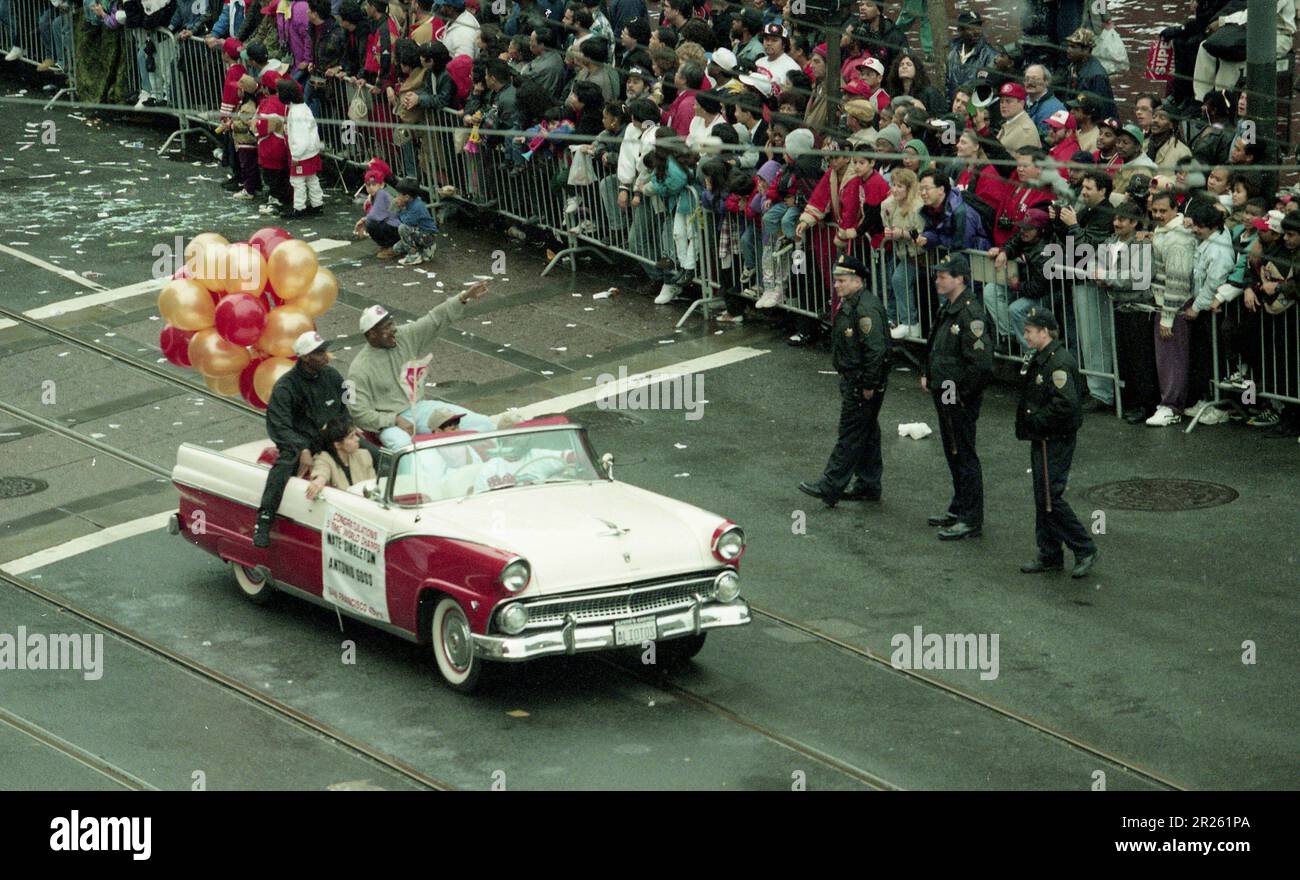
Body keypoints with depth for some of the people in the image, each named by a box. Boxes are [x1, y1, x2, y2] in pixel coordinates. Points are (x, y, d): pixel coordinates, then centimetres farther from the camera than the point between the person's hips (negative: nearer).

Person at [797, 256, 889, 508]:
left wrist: (869, 385, -22)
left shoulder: (866, 309, -22)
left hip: (862, 383, -11)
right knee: (867, 433, 16)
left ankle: (830, 487, -5)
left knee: (851, 434, -6)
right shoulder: (850, 303, 12)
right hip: (852, 380, 11)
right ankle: (868, 485, 23)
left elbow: (875, 349, -26)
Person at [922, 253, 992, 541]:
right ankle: (959, 509, 31)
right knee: (952, 453, 19)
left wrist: (961, 394, -18)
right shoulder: (948, 309, 10)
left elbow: (982, 363, -25)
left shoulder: (970, 313, -21)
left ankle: (971, 520, 3)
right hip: (944, 396, 10)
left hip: (960, 399, -10)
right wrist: (927, 375, 12)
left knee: (964, 456, -3)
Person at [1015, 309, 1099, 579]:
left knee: (1050, 497, -9)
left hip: (1056, 442, -10)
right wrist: (1026, 423, 8)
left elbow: (1066, 403, -29)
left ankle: (1085, 550, 2)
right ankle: (1050, 556, 21)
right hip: (1041, 440, 10)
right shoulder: (1036, 359, 11)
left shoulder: (1059, 362, -20)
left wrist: (1037, 421, -18)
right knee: (1042, 497, 13)